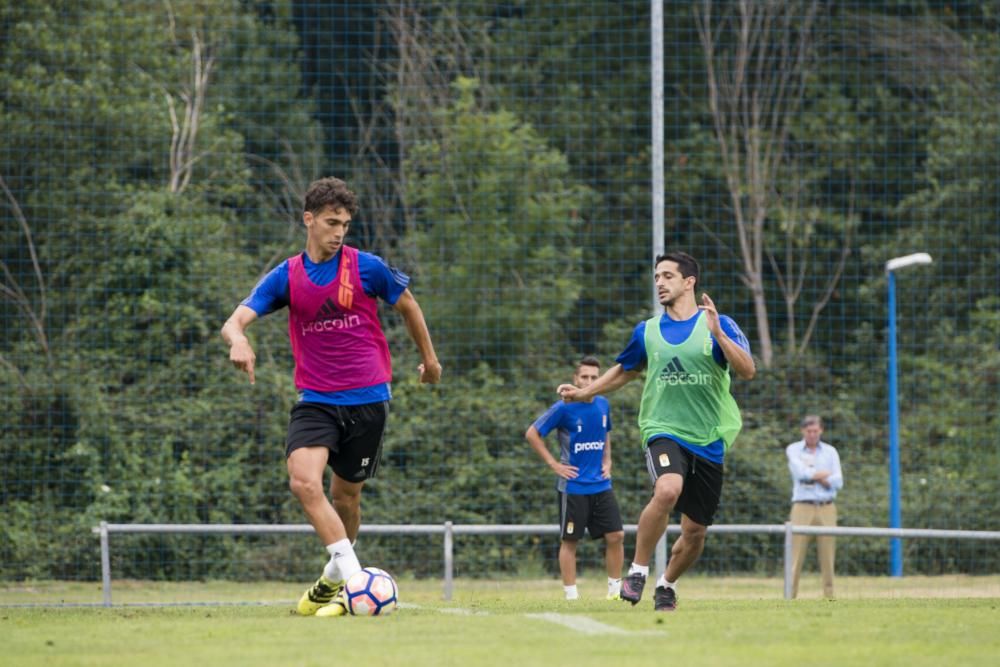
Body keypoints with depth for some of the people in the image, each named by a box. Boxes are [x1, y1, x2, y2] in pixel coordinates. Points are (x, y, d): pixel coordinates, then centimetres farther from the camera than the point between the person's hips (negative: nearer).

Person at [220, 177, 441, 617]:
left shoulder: (366, 267, -3)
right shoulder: (285, 277, 0)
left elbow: (408, 307, 14)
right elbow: (235, 321, -10)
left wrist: (429, 359, 24)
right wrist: (237, 339, -35)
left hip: (367, 399, -1)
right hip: (316, 400, 1)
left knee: (345, 496, 8)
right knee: (304, 481, -23)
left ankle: (333, 580, 32)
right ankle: (353, 576, -23)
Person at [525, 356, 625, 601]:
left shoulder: (603, 405, 5)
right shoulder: (564, 408, -11)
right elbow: (532, 434, -5)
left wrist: (607, 461, 12)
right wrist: (554, 464, -7)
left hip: (601, 485, 5)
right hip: (573, 486, -5)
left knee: (616, 535, -1)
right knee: (569, 540, 0)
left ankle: (615, 589, 10)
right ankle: (571, 595, 5)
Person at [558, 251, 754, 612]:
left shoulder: (719, 325, -1)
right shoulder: (647, 331, 7)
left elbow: (747, 371, -14)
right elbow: (624, 371, 25)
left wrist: (718, 334, -26)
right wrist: (584, 392, 14)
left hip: (709, 442, 1)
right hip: (664, 431, -1)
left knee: (695, 532, 6)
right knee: (667, 490, -33)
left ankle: (667, 584, 34)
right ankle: (637, 571, -18)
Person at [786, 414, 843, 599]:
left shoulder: (830, 452, 14)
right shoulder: (793, 450, 8)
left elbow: (838, 482, 3)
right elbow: (801, 473, -10)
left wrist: (812, 476, -4)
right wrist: (823, 475, 0)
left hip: (826, 509, 2)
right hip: (803, 507, -2)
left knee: (827, 557, -1)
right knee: (795, 557, -9)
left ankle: (829, 597, 1)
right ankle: (790, 597, -11)